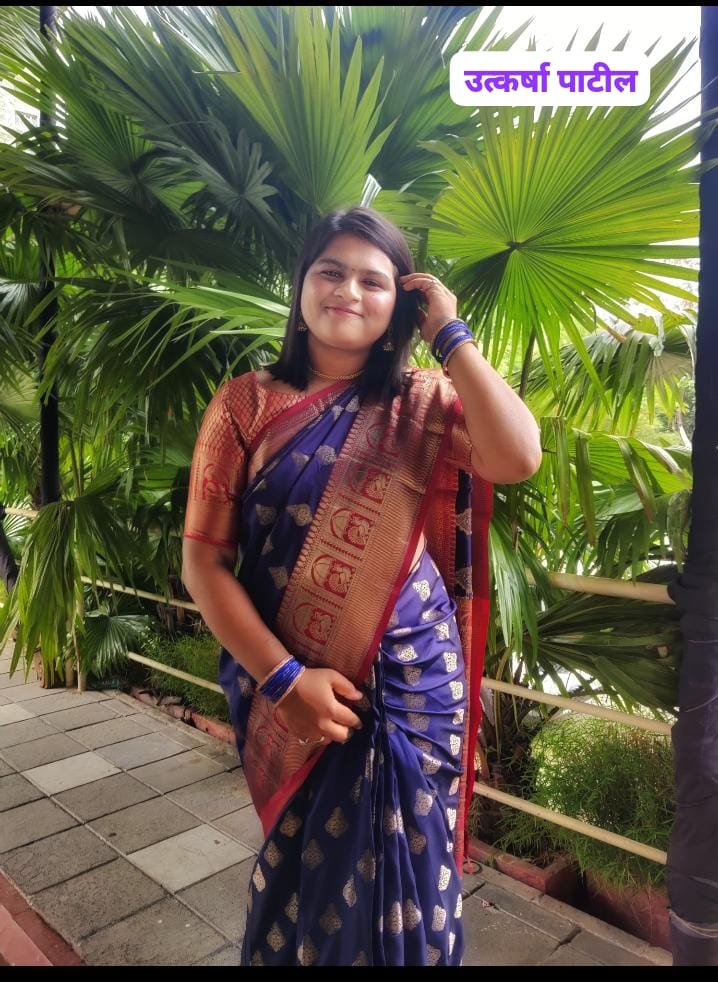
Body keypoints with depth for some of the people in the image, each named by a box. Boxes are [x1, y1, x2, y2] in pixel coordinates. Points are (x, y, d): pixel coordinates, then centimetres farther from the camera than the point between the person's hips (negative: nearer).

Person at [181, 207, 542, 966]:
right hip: (287, 683, 1)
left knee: (402, 873, 17)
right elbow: (203, 560, -7)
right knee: (303, 866, 23)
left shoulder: (424, 401, -1)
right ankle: (293, 948, 53)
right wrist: (283, 677, -14)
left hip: (413, 679, 0)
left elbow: (517, 458, -22)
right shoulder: (247, 404, -4)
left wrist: (449, 331, -14)